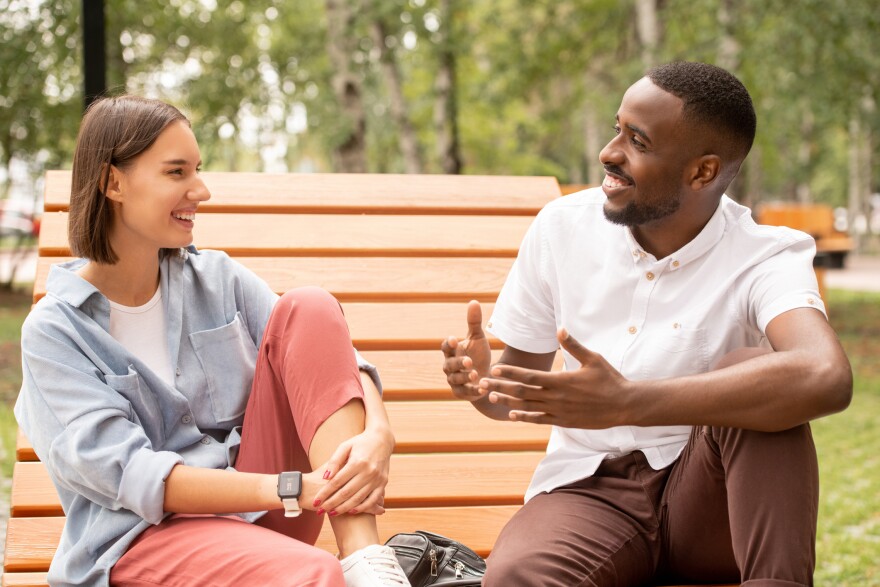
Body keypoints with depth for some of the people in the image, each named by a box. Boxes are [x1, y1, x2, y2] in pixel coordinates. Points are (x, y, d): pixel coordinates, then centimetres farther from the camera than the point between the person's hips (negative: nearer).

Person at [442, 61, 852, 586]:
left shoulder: (766, 258, -11)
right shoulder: (563, 227, 1)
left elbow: (827, 377, -35)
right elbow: (522, 384, 12)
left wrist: (627, 403, -40)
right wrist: (481, 380, -15)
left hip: (708, 501, -1)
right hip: (589, 491, 1)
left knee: (752, 370, -31)